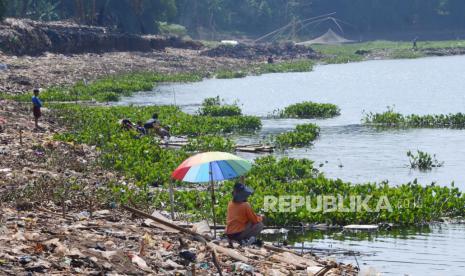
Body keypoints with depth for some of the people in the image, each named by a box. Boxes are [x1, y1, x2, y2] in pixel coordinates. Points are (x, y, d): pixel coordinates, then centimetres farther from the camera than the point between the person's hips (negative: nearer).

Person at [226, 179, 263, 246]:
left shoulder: (230, 204, 9)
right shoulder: (246, 205, -10)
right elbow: (255, 220, -2)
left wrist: (255, 216, 25)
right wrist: (261, 218, 21)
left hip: (229, 235, 7)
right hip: (239, 234, -7)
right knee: (260, 225, 5)